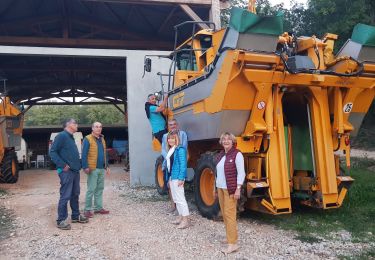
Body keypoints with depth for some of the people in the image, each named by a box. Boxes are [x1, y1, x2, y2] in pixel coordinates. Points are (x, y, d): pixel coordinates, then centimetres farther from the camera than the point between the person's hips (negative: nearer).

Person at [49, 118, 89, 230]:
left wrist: (78, 165, 13)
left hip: (75, 171, 9)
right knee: (65, 196, -6)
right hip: (66, 172, -9)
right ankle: (61, 220, 2)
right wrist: (63, 165, -19)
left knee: (75, 194, 15)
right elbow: (52, 152, -17)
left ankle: (76, 216, 25)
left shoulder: (71, 137, 18)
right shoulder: (61, 136, -10)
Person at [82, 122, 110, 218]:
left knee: (100, 189, 11)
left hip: (102, 169, 7)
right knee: (91, 190, -5)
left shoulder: (102, 139, 16)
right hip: (93, 169, -7)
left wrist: (107, 166, 17)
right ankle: (87, 210, 3)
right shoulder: (88, 139, -6)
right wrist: (85, 167, -17)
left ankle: (98, 207, 18)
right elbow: (84, 154, -11)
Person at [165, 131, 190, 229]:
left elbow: (183, 165, -18)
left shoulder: (180, 149, -13)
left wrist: (181, 178, -23)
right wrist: (169, 178, 18)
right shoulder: (170, 150, 15)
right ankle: (180, 217, 26)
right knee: (175, 199, 16)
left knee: (180, 198, -7)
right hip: (171, 177, 10)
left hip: (177, 177, -10)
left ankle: (185, 220, -2)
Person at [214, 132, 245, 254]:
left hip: (231, 189, -8)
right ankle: (230, 237, 25)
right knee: (224, 214, 13)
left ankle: (233, 244, -7)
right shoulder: (220, 155, 12)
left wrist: (238, 189, -20)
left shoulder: (237, 154, -10)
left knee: (230, 214, -10)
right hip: (221, 188, 8)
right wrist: (216, 188, 18)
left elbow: (241, 173, -14)